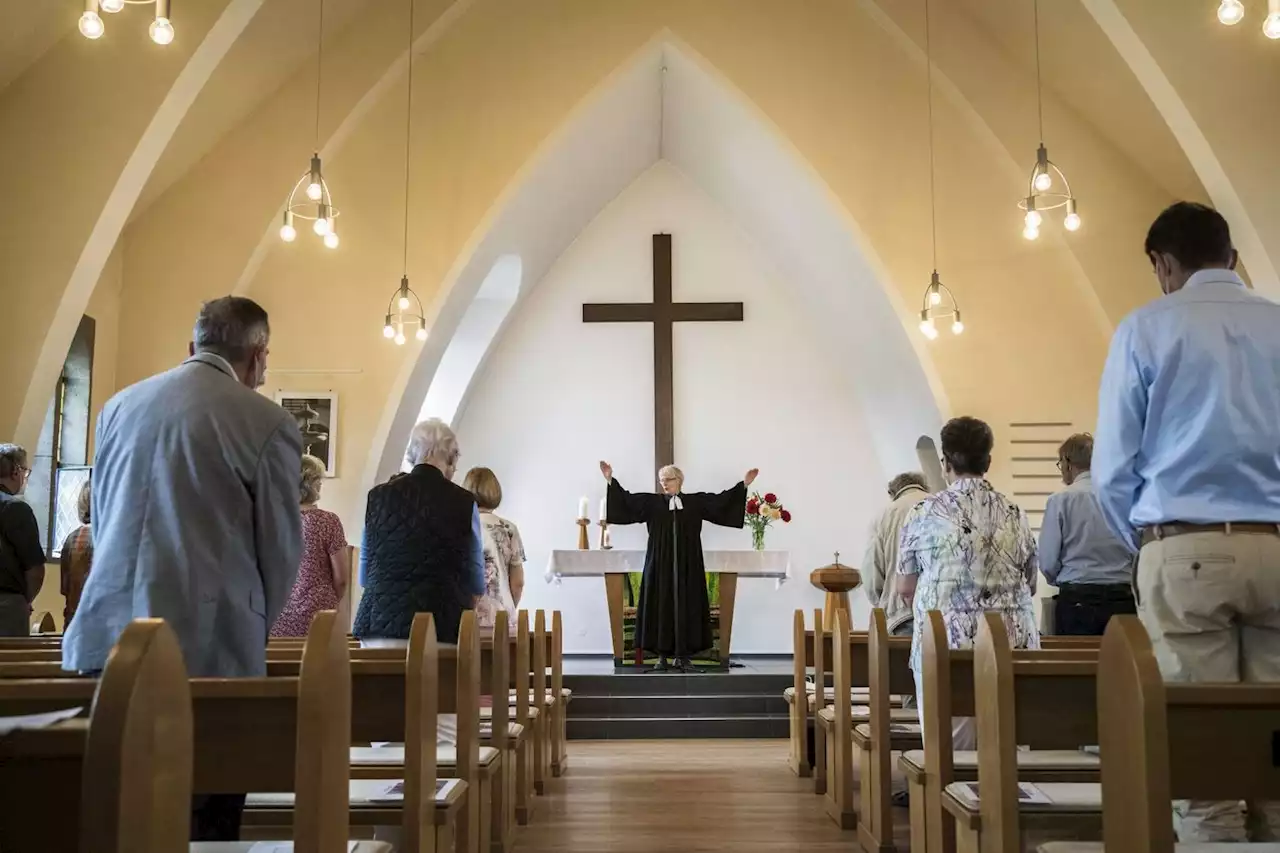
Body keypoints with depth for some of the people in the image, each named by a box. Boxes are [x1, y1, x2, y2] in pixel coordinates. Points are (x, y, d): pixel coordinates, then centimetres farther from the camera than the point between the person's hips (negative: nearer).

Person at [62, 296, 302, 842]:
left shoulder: (118, 406, 12)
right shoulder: (269, 424, -6)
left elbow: (101, 523, 18)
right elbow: (281, 550, 0)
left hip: (105, 635, 5)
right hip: (209, 645, -5)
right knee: (203, 825, 5)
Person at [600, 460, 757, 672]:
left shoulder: (696, 501, 7)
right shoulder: (651, 502, 6)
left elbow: (722, 500, 5)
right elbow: (627, 500, 2)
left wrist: (744, 484, 0)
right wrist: (611, 480, -5)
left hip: (687, 566, 0)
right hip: (660, 566, 0)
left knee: (686, 608, 1)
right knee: (661, 607, 0)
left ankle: (683, 656, 7)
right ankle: (662, 655, 7)